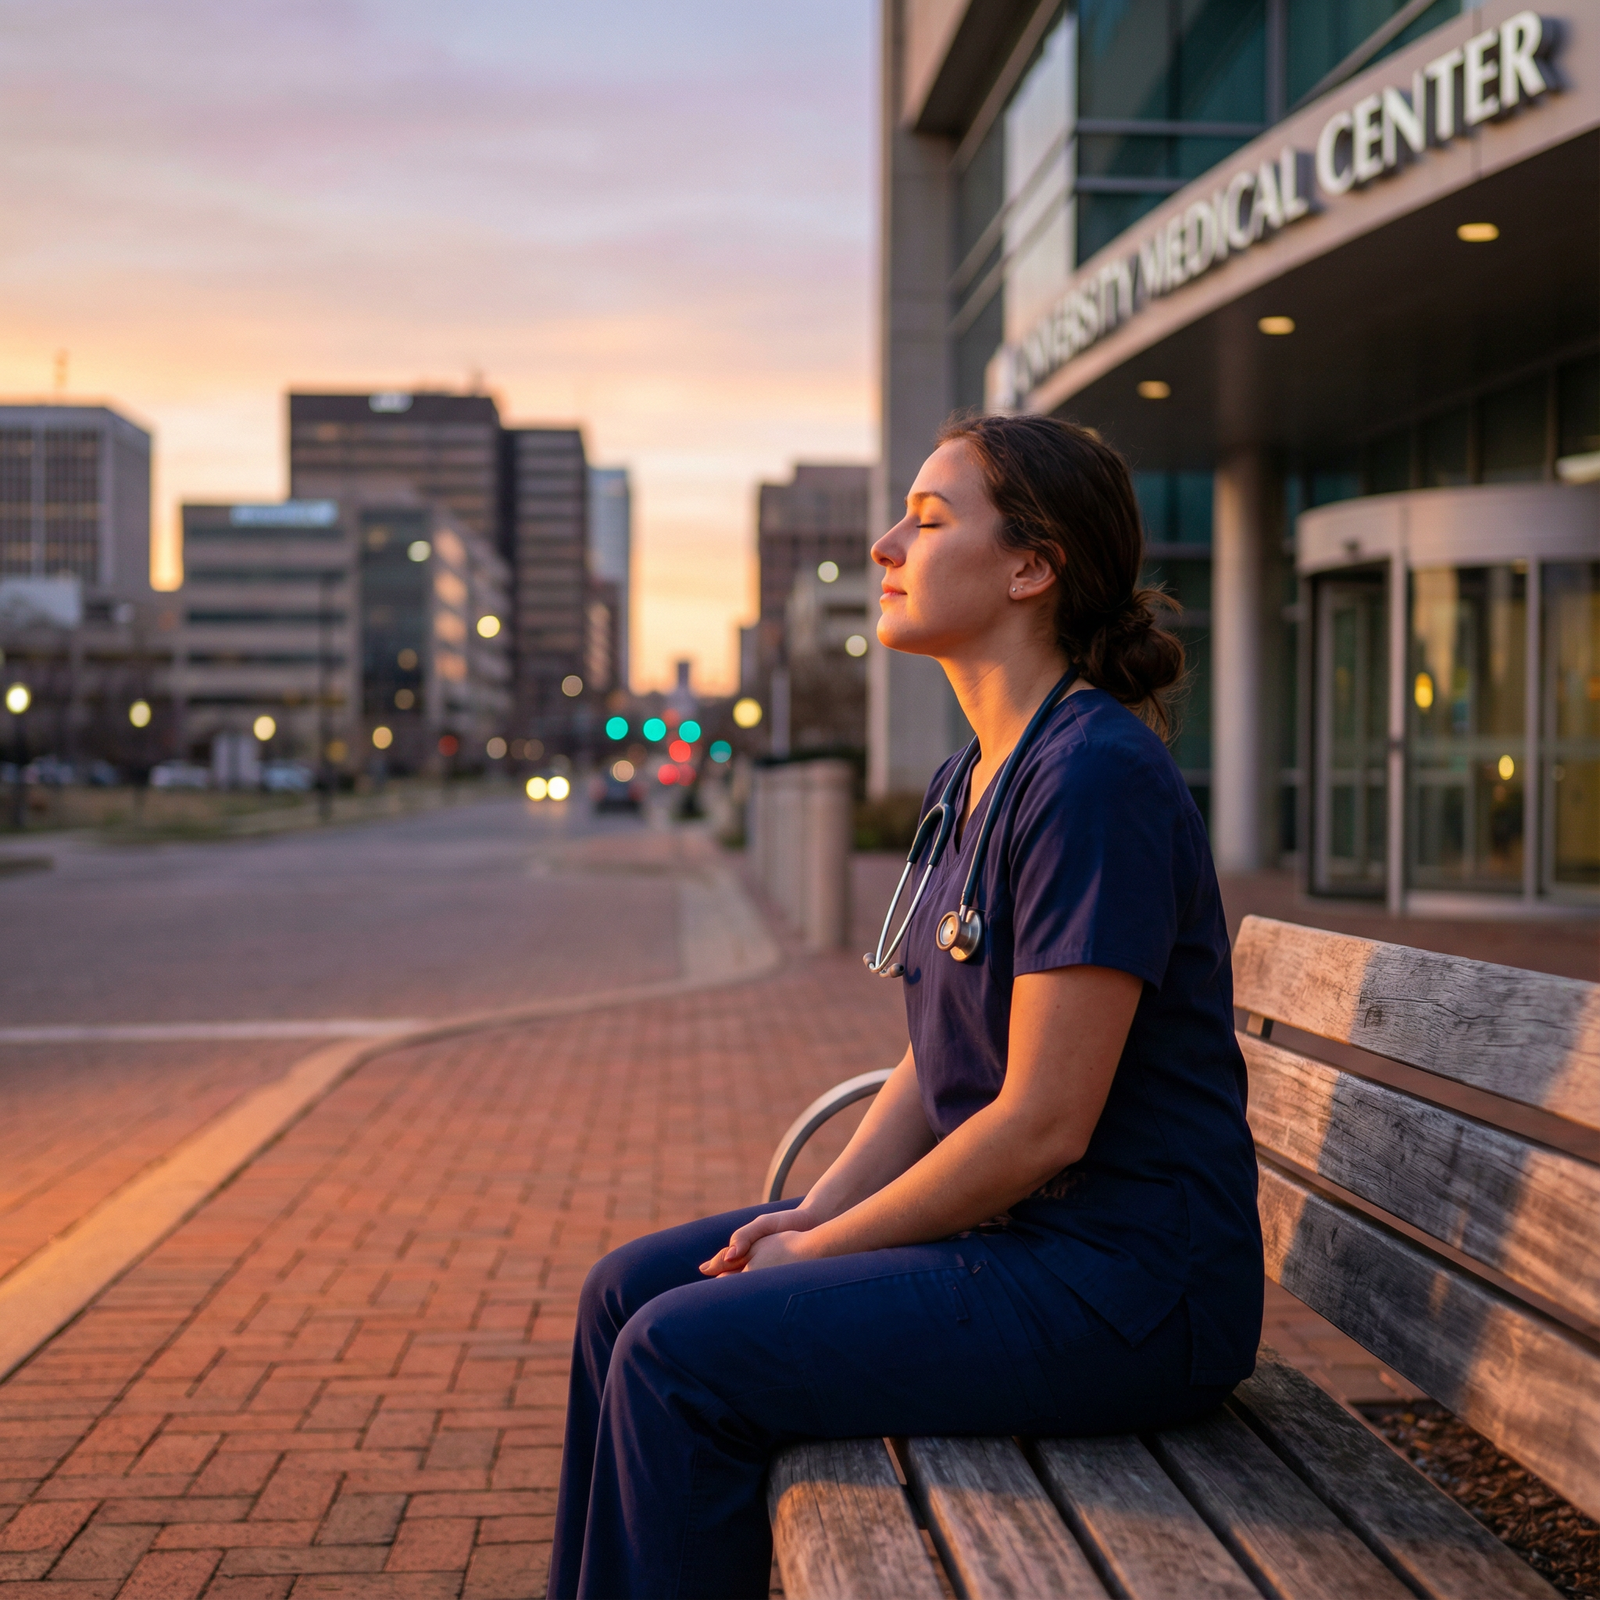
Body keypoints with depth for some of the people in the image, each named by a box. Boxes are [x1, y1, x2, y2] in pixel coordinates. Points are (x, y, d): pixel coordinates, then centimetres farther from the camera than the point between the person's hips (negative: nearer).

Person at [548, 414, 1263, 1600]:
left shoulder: (1096, 776, -20)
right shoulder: (967, 784, 10)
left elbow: (1044, 1123, -22)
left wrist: (820, 1251, -12)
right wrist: (812, 1211, -1)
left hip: (1123, 1282, -9)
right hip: (1006, 1232, 9)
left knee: (683, 1356, -16)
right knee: (632, 1290, 6)